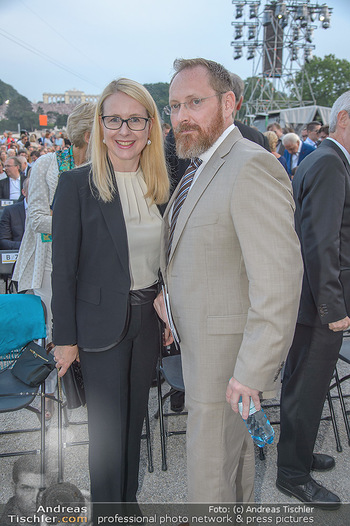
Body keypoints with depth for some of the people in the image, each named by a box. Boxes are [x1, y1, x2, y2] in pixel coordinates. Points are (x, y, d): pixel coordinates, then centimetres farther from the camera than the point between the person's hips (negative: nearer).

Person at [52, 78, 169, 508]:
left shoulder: (159, 186, 3)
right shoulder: (77, 185, -13)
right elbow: (64, 269, -11)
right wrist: (65, 338, -9)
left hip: (148, 319, 5)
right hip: (102, 323, -5)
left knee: (135, 418, 20)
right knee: (108, 426, 9)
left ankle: (129, 502, 42)